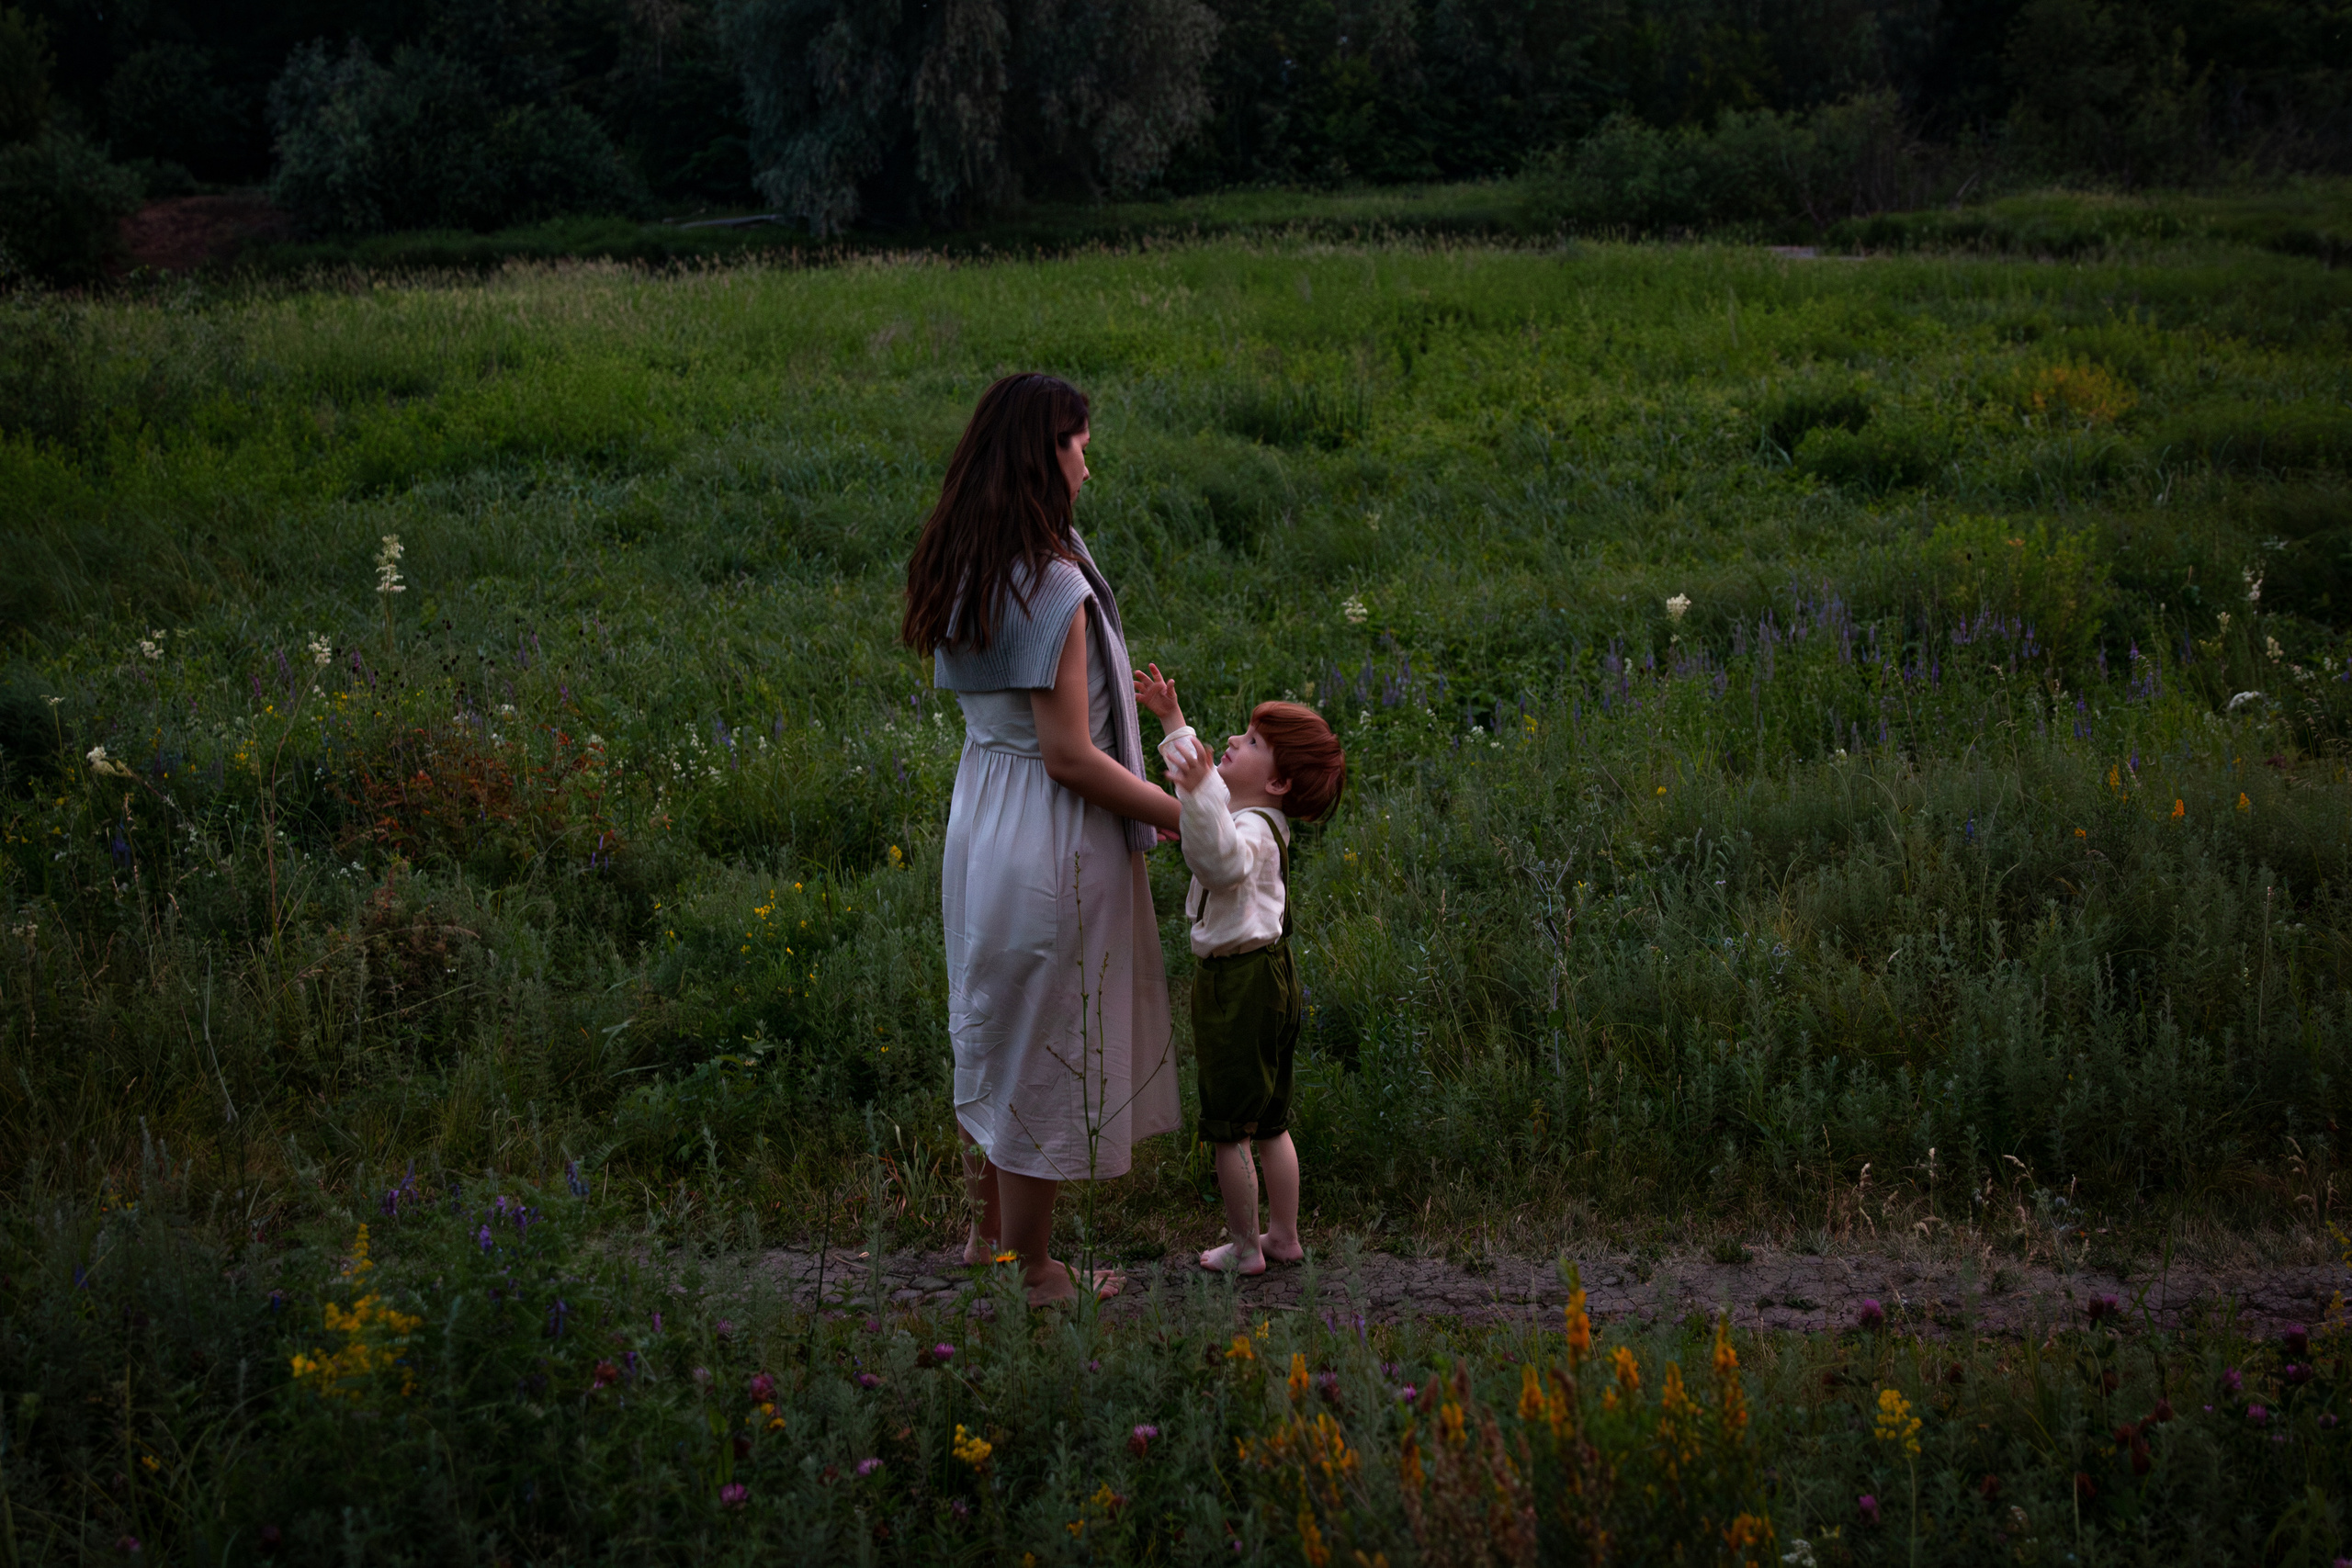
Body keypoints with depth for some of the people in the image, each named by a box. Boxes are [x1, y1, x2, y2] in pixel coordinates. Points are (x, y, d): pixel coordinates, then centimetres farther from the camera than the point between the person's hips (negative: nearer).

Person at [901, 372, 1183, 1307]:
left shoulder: (958, 569, 4)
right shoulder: (1053, 583, -24)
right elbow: (1070, 756, -23)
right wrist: (1184, 814, -13)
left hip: (979, 813, 9)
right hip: (1049, 839, -9)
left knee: (991, 1031, 22)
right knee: (1044, 1052, 5)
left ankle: (984, 1231, 37)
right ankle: (1034, 1275, 18)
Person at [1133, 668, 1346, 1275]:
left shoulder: (1252, 831, -23)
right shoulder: (1251, 815, 8)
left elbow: (1224, 860, -48)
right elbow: (1197, 774, 27)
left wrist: (1198, 793, -60)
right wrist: (1172, 719, 27)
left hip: (1236, 985, -10)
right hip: (1269, 975, 10)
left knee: (1228, 1128, 2)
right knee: (1268, 1123, 18)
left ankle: (1245, 1247, 11)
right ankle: (1285, 1237, 26)